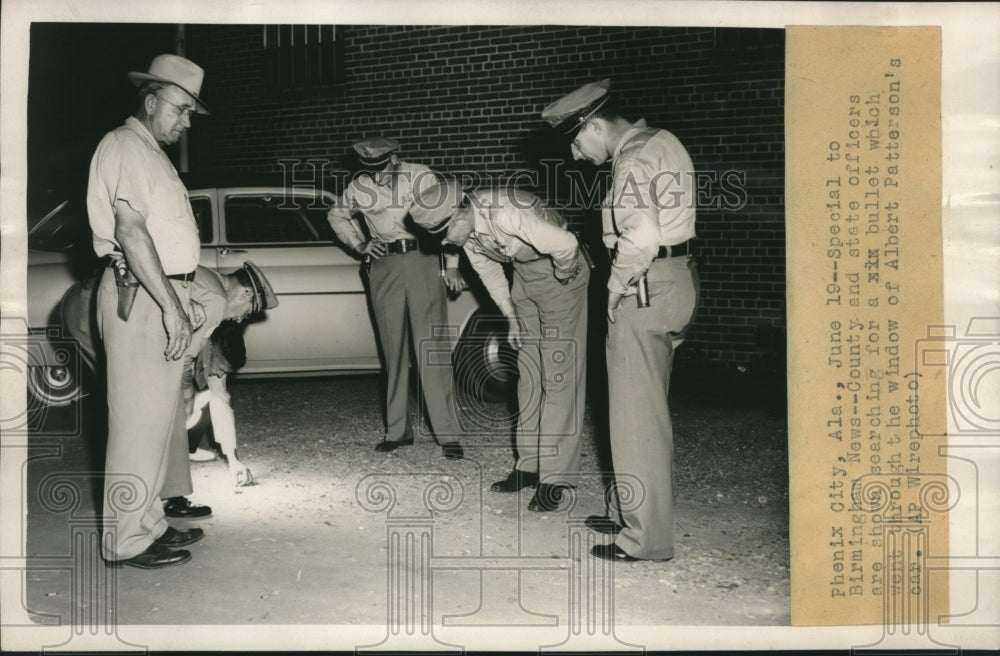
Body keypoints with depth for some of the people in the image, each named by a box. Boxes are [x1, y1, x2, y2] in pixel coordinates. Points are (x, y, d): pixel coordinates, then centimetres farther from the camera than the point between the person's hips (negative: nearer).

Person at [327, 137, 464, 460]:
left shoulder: (419, 176, -2)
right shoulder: (359, 187, 7)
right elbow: (336, 215, 25)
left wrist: (452, 265, -3)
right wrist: (359, 245, 10)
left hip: (422, 261, -3)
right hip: (383, 268, 4)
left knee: (432, 349, -8)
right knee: (393, 351, 7)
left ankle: (448, 434, -7)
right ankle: (398, 430, 15)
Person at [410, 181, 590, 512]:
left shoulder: (505, 214, -34)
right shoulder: (465, 230, -7)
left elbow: (565, 245, -36)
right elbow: (488, 269, 8)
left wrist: (563, 276, -16)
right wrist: (511, 317, 6)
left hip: (559, 272, -8)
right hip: (523, 274, 9)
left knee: (559, 375, -10)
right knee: (528, 372, 10)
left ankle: (556, 477, -8)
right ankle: (530, 464, 18)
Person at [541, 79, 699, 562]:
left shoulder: (633, 160, -15)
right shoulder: (659, 142, 15)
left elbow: (641, 238, -27)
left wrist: (617, 287, -13)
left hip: (646, 288, -10)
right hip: (676, 278, 10)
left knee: (637, 415, -4)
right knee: (646, 409, 17)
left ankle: (645, 537, 3)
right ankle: (628, 511, 29)